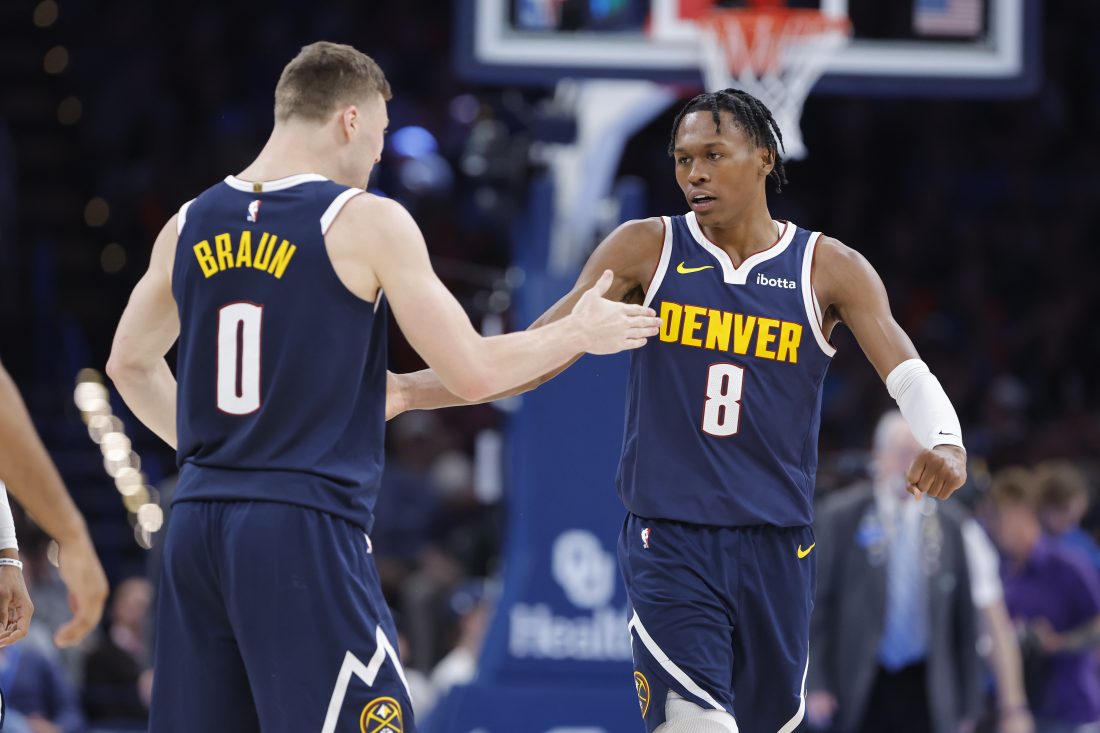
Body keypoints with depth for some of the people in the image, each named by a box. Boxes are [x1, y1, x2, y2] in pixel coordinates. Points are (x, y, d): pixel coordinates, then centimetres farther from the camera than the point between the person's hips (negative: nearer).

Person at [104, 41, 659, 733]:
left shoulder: (191, 225, 11)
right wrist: (580, 333, 11)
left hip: (198, 521, 6)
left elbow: (130, 365, 25)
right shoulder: (366, 221, -7)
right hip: (305, 530, -6)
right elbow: (474, 372, -5)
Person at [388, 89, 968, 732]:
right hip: (669, 541, -2)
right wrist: (406, 390, -11)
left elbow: (907, 371, -8)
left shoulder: (830, 269, 1)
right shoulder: (647, 250, 1)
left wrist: (946, 443, -31)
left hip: (777, 546, 2)